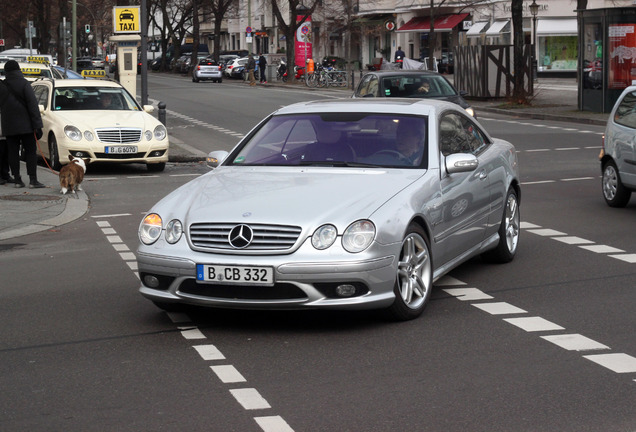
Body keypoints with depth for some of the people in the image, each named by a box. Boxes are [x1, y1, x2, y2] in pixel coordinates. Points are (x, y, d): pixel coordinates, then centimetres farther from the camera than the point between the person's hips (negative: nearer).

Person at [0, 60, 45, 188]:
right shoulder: (24, 84, -8)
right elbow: (33, 105, -12)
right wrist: (37, 125, -11)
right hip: (25, 125, -4)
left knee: (13, 152, 7)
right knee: (30, 151, -1)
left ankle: (17, 180, 7)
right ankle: (33, 180, -8)